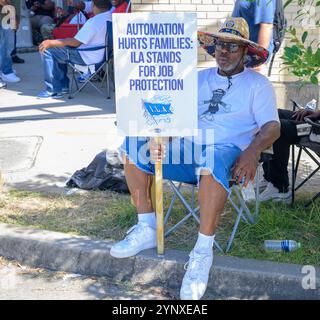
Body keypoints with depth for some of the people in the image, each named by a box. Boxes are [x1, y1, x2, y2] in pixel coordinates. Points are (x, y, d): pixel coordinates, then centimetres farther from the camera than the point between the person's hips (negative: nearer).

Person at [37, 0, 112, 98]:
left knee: (47, 51, -6)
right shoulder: (111, 17, 3)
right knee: (58, 51, 27)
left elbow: (75, 42, -20)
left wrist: (51, 43, -12)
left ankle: (53, 91, -4)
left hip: (88, 57, -10)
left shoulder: (94, 22, -24)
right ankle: (63, 85, 27)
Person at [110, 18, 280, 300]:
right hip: (187, 145, 5)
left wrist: (252, 152, -24)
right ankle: (147, 229, -11)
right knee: (134, 145, -15)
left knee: (212, 159, -42)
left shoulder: (258, 84, 10)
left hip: (228, 151, -5)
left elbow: (272, 126, -2)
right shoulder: (200, 78, 23)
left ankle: (203, 252, -36)